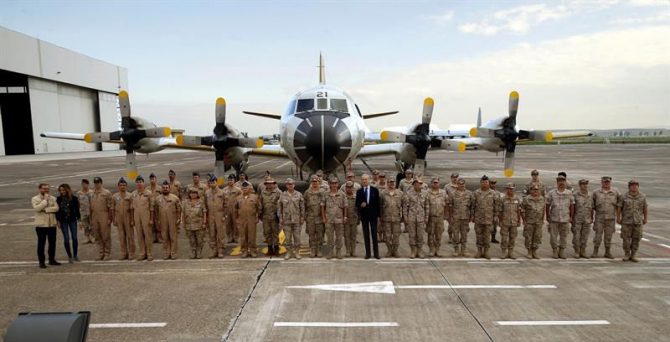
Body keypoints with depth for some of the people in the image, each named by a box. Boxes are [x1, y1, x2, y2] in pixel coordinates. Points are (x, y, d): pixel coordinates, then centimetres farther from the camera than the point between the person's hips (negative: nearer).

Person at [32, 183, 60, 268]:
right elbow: (37, 208, -19)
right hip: (41, 225, -3)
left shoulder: (53, 198, 8)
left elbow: (56, 208, -7)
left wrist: (45, 209, -16)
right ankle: (42, 262, 9)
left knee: (52, 243, 10)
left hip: (52, 224, 3)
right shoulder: (35, 199, -1)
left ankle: (52, 259, 22)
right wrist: (45, 200, -16)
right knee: (41, 243, 1)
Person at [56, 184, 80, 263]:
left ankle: (75, 255, 15)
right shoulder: (59, 199, 0)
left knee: (74, 238, 0)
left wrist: (79, 219, -2)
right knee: (66, 238, 1)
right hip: (63, 221, 1)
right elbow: (57, 210, 4)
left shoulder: (74, 198, -4)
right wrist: (58, 220, 0)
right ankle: (69, 256, 11)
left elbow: (77, 209, 0)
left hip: (72, 220, -1)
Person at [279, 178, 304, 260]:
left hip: (296, 220, -1)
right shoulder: (282, 195, 3)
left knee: (297, 236, 4)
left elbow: (302, 208, 3)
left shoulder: (299, 195, 1)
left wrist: (302, 218, -2)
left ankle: (297, 252, 15)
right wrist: (280, 218, 1)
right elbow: (280, 208, 6)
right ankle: (289, 252, 18)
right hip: (286, 220, 1)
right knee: (288, 237, 7)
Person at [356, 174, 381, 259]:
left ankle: (376, 253, 8)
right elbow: (357, 204, 5)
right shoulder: (359, 191, 4)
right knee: (366, 234, 6)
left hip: (373, 214, -1)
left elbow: (377, 203, 2)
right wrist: (360, 205, -18)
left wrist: (378, 215, -1)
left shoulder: (375, 190, 2)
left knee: (374, 234, 1)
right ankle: (367, 253, 12)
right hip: (363, 215, 1)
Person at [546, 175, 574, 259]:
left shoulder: (569, 193, 4)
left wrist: (571, 217, 4)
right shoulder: (551, 193, 0)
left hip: (565, 219, 1)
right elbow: (547, 205, 4)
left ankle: (562, 251, 19)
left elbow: (572, 205, 8)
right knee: (553, 236, 2)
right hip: (554, 219, -1)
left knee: (564, 236, 7)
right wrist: (548, 216, 2)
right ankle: (555, 251, 15)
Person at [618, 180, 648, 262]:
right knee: (626, 239, -1)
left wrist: (645, 219, 7)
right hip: (626, 221, -1)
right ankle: (627, 255, 13)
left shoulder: (642, 196, -2)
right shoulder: (624, 197, -7)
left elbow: (645, 208, 7)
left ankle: (632, 256, 13)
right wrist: (618, 218, 0)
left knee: (636, 239, 3)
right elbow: (619, 207, 0)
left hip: (638, 221, 1)